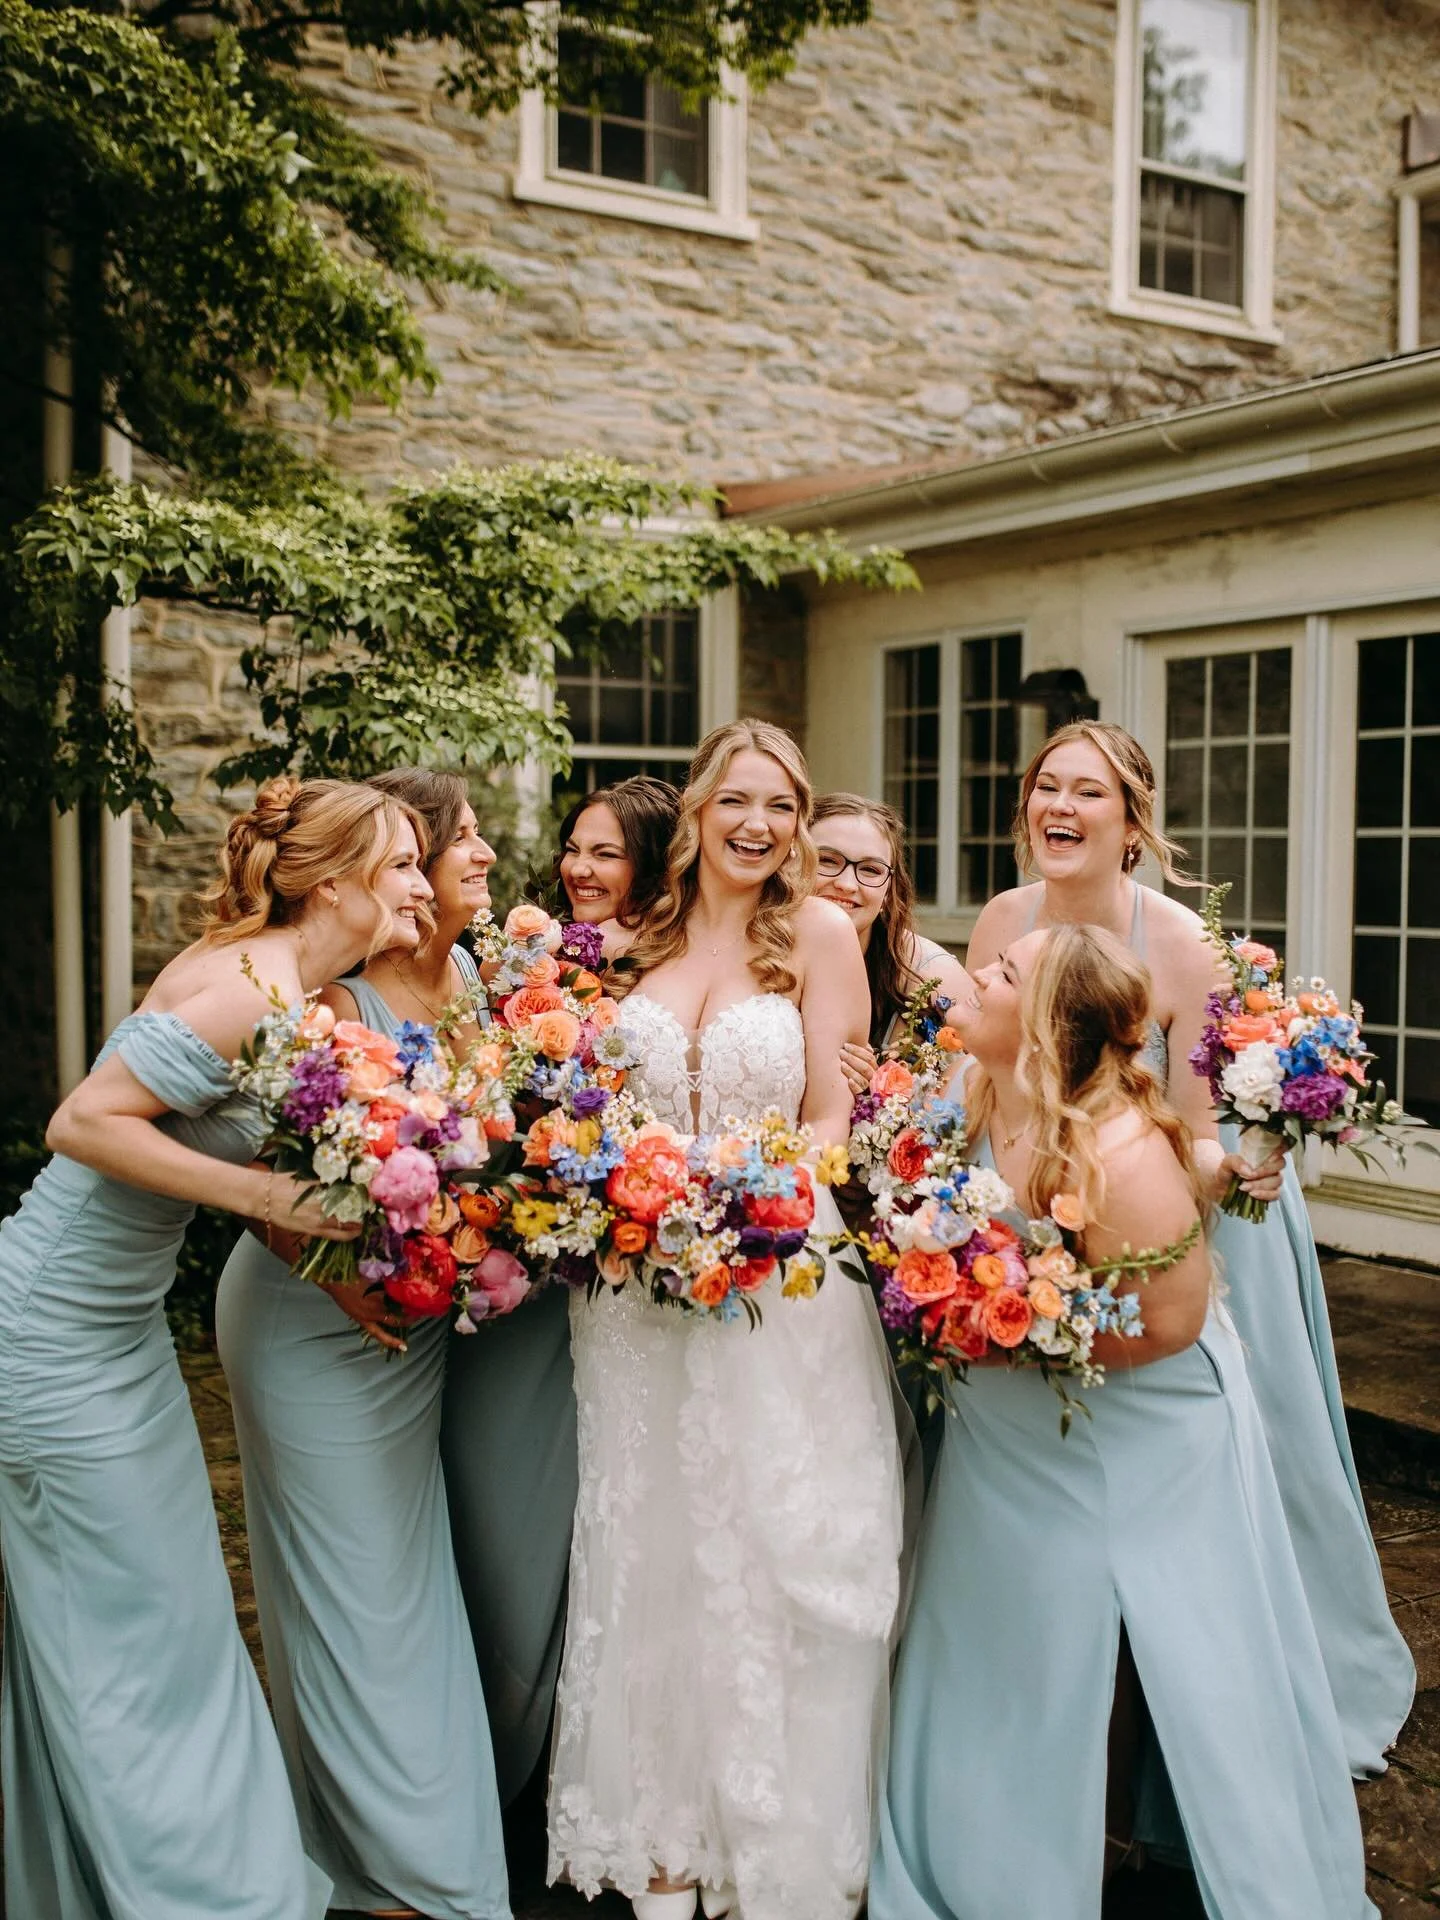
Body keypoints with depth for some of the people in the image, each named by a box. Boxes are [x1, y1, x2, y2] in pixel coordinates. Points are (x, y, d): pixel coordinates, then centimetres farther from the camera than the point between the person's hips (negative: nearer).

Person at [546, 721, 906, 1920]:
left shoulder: (819, 932, -2)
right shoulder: (643, 936, 8)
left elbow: (831, 1115, -5)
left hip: (779, 1274, -3)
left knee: (765, 1556, 6)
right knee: (650, 1552, 11)